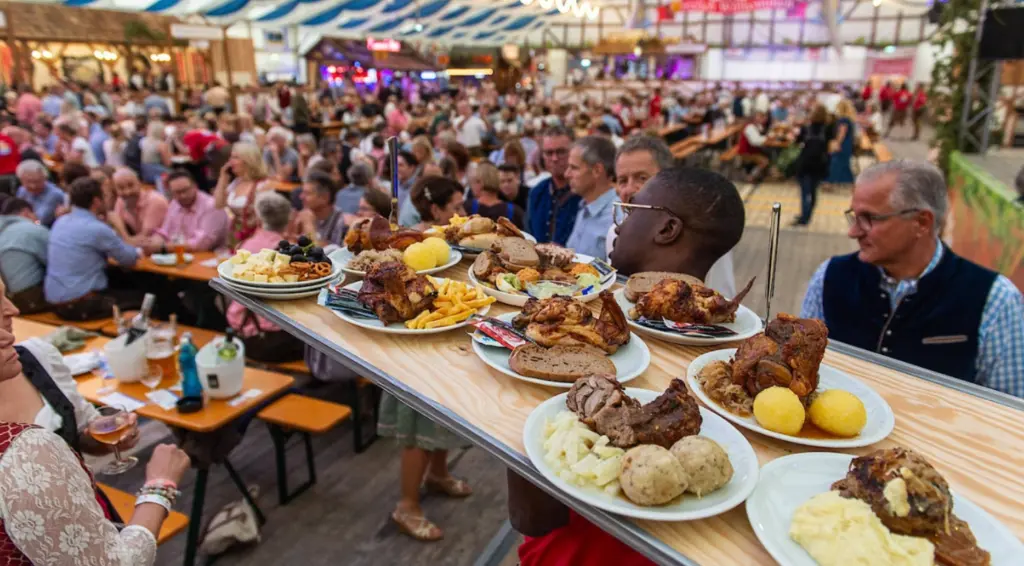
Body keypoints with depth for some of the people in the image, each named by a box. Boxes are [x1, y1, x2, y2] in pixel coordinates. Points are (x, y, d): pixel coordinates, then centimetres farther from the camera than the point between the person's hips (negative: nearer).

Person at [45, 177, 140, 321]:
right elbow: (130, 259, -4)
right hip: (81, 305, -9)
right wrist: (138, 251, 17)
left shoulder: (60, 222, 7)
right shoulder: (97, 229, -17)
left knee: (118, 290, 26)